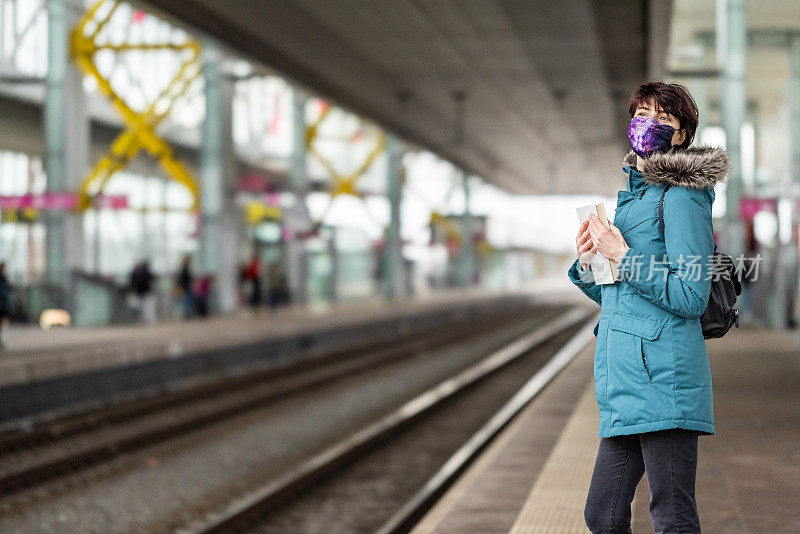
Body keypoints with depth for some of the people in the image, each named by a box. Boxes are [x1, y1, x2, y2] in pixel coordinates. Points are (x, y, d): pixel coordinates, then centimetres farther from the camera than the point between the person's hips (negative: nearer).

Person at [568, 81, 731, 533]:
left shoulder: (681, 196, -6)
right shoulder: (633, 193, 21)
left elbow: (690, 297, -14)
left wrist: (623, 255, -13)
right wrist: (589, 265, 5)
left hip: (663, 376, -9)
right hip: (626, 380, 9)